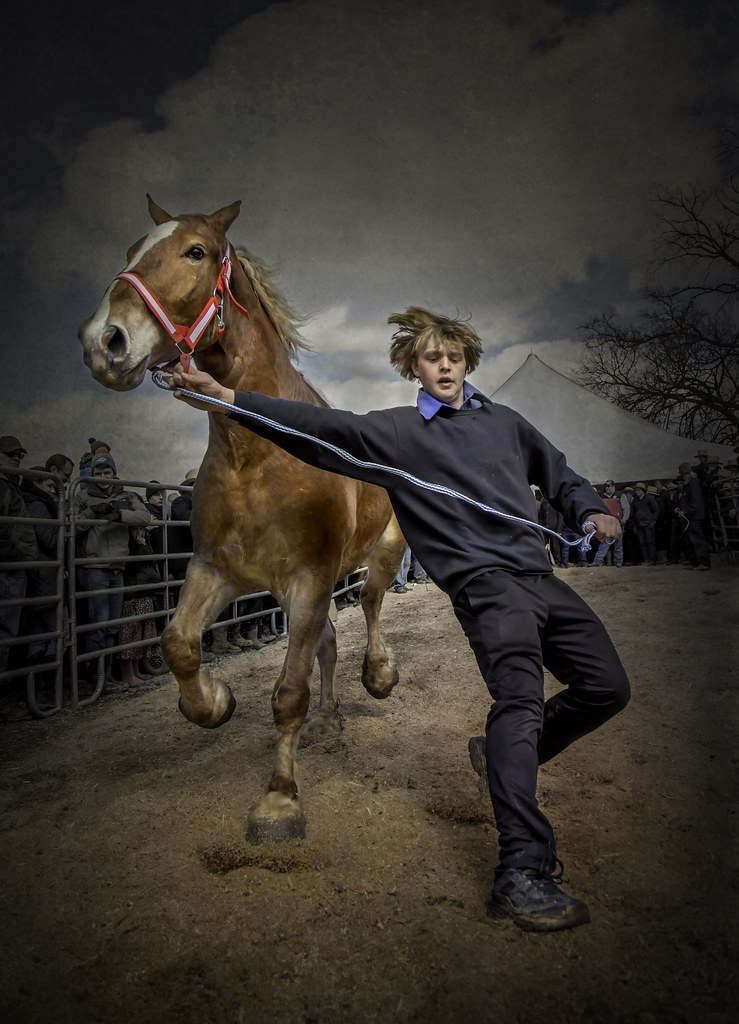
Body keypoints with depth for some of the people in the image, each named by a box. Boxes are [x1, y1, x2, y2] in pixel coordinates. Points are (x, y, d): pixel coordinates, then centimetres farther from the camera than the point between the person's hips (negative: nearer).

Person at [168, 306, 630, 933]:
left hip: (541, 577, 7)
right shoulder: (396, 432, 5)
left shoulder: (506, 422, 22)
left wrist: (591, 512, 10)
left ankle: (506, 753, 27)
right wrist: (229, 399, -18)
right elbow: (323, 429, -8)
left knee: (608, 687, 8)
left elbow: (560, 476, 32)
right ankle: (522, 872, -24)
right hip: (483, 580, -7)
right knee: (520, 695, -25)